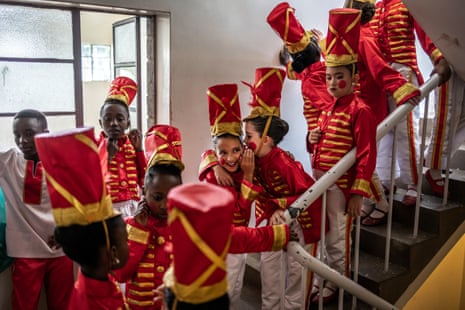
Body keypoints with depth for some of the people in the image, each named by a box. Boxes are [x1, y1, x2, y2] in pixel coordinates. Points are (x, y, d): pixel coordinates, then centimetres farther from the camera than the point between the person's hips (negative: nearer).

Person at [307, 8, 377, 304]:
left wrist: (359, 193, -19)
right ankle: (323, 277, 36)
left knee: (337, 239, 8)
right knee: (321, 235, 18)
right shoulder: (327, 111, 11)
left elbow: (367, 155, -16)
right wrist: (313, 140, 0)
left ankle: (336, 285, 26)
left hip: (341, 187, -8)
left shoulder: (360, 111, -13)